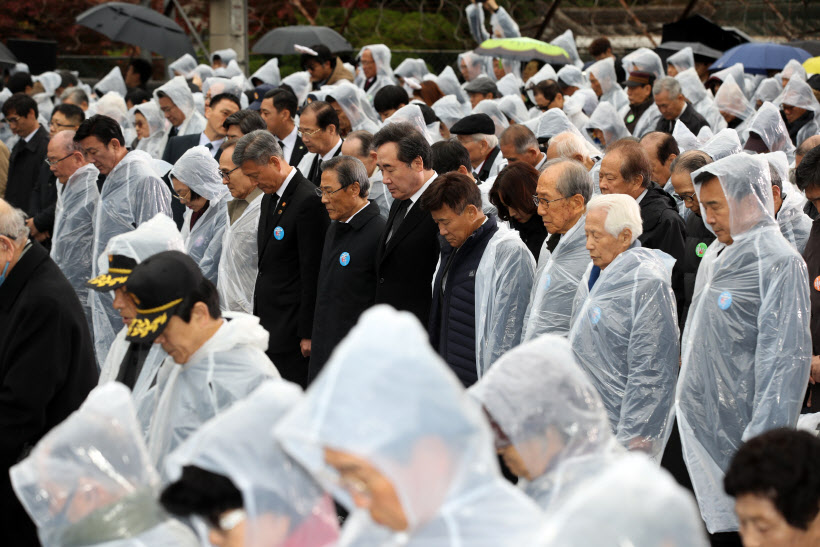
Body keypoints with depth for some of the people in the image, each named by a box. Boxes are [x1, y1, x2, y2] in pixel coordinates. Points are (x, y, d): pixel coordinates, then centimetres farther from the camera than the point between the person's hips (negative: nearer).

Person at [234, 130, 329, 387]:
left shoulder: (309, 201, -16)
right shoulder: (269, 198, 14)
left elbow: (312, 273, -17)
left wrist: (308, 333, -16)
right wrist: (258, 320, 17)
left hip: (291, 327, -9)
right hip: (268, 322, 9)